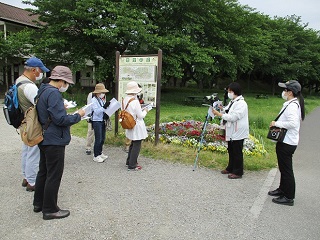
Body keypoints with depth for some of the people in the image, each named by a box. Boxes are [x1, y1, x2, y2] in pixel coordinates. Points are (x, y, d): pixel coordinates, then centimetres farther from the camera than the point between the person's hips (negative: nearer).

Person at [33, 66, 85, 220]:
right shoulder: (53, 93, -21)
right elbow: (60, 119, -25)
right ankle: (50, 210, 13)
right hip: (54, 141, -10)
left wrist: (61, 108, 9)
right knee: (54, 175, 1)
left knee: (43, 172, 20)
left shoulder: (43, 91, 10)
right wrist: (78, 115, -13)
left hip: (45, 139, 10)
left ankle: (38, 203, 34)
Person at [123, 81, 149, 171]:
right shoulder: (135, 101, -24)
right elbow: (140, 115, -18)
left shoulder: (125, 99, 2)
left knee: (133, 143, 23)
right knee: (137, 145, 3)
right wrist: (145, 111, 1)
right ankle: (132, 165, 11)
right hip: (137, 126, -9)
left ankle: (129, 161, 35)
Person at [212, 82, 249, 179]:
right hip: (231, 132, 10)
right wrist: (221, 108, -2)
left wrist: (218, 114, -23)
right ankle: (230, 168, 33)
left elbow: (232, 117, -26)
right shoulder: (232, 102, 13)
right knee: (231, 151, 19)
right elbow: (227, 112, 16)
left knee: (237, 152, 0)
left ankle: (238, 172, 11)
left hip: (238, 133, -10)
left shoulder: (241, 103, -19)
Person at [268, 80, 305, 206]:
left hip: (287, 143, -10)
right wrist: (277, 123, 5)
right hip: (285, 141, 10)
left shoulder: (292, 106, -21)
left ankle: (288, 197, 12)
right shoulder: (291, 104, 11)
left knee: (286, 169, 0)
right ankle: (282, 189, 38)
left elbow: (293, 123, -33)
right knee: (283, 168, 22)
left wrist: (277, 123, -21)